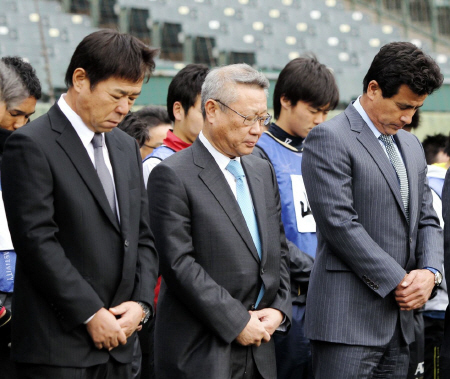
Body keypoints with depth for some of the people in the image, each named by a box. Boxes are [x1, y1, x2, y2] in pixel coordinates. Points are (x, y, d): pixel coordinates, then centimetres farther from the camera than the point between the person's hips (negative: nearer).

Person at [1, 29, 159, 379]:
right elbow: (37, 242, -15)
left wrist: (141, 303, 0)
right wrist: (92, 314, -14)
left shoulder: (127, 147, 15)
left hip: (117, 343, 7)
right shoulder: (31, 146, -9)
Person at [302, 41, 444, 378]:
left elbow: (427, 220, 20)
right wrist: (398, 282, -13)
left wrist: (430, 272, -1)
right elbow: (339, 223, -15)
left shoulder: (411, 145, 19)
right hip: (348, 318, -8)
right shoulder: (329, 138, -7)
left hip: (399, 320, 8)